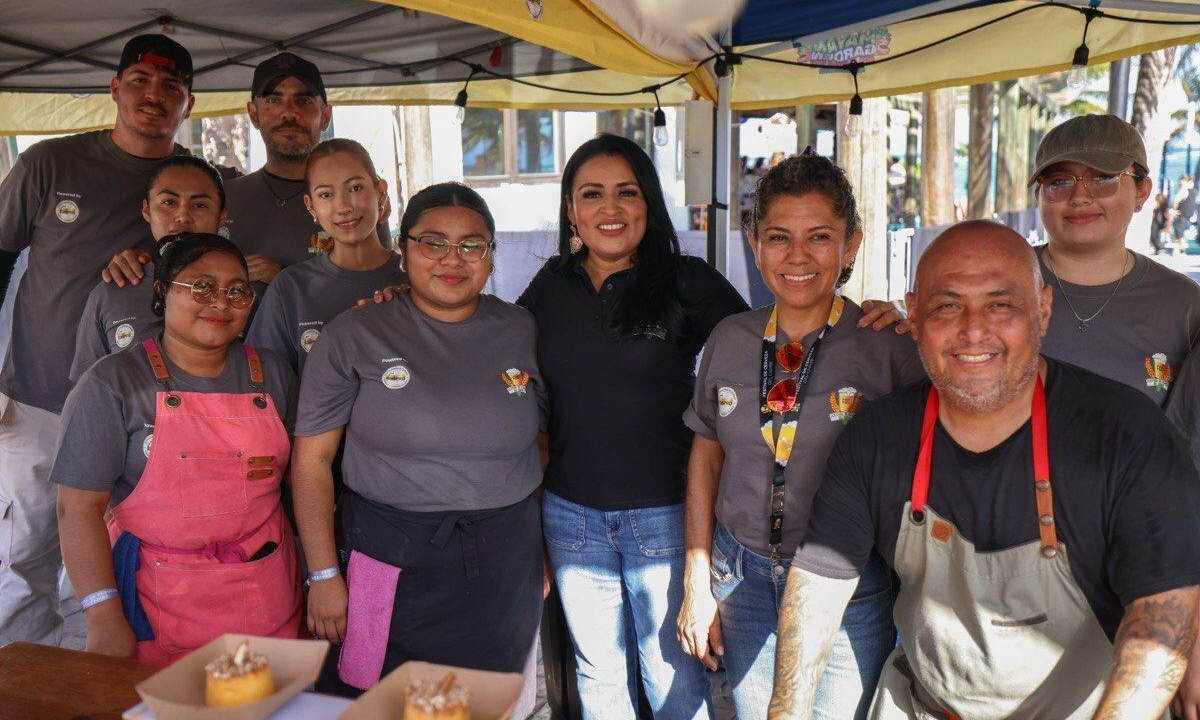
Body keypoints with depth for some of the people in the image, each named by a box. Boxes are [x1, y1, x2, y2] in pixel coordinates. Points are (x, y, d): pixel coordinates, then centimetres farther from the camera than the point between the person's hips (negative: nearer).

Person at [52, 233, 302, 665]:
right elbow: (79, 508, -9)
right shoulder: (112, 384, -5)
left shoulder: (272, 374, 6)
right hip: (157, 600, -3)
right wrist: (104, 619, -14)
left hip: (267, 595, 3)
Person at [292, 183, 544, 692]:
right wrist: (324, 575, -8)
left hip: (505, 569, 3)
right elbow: (312, 459, -5)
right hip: (393, 563, -2)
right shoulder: (353, 337, -5)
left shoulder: (522, 332, 3)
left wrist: (540, 553, 9)